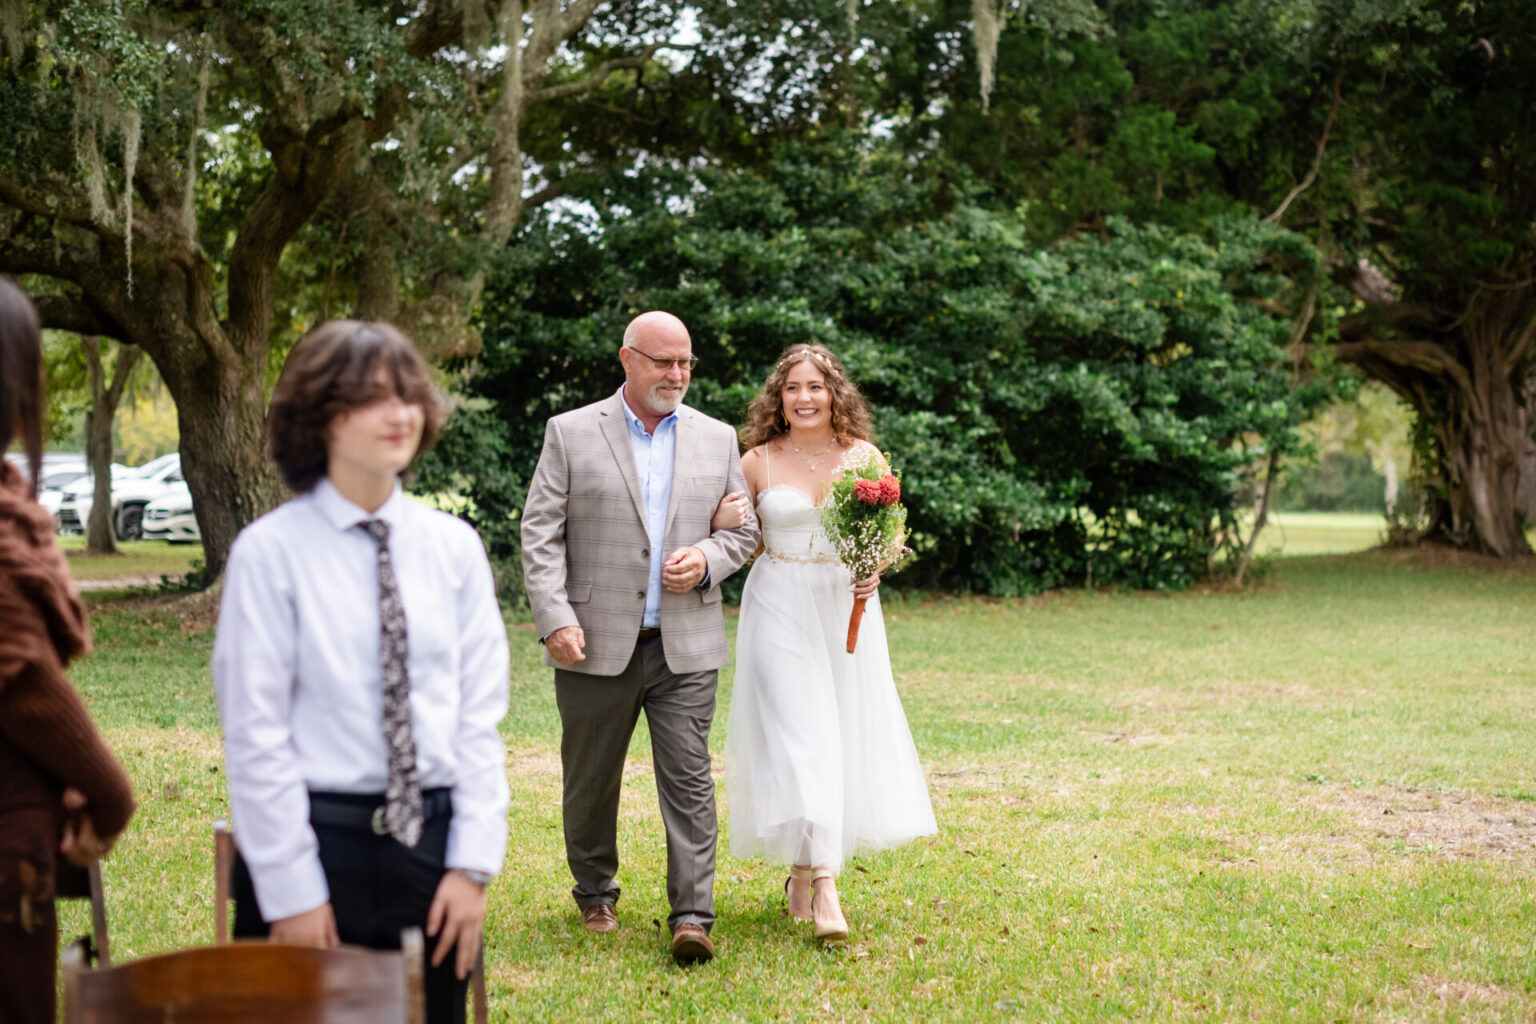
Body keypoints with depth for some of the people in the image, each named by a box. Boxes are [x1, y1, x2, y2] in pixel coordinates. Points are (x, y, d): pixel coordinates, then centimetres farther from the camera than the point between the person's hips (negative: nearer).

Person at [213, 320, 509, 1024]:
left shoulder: (453, 546, 5)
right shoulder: (271, 552, -6)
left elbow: (480, 714, 5)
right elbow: (255, 735, -7)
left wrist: (473, 864, -2)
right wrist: (291, 890, -10)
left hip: (430, 841, 4)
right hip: (315, 838, -3)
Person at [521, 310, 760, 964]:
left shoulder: (716, 438, 10)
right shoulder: (571, 433, 2)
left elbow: (744, 529, 15)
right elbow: (540, 534, -3)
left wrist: (708, 558, -7)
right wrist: (555, 618, -14)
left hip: (686, 646, 1)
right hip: (597, 645, -1)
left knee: (689, 780, -6)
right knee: (590, 783, 11)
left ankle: (692, 917, -4)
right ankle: (595, 897, 30)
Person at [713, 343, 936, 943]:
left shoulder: (865, 457, 4)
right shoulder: (757, 461, 0)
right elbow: (732, 539, 8)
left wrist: (876, 570, -10)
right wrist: (722, 522, -15)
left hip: (846, 607, 3)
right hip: (780, 606, -2)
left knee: (843, 734, 5)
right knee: (799, 737, -11)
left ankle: (803, 870, 23)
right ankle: (823, 886, -14)